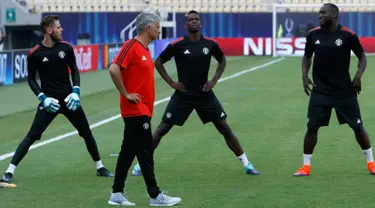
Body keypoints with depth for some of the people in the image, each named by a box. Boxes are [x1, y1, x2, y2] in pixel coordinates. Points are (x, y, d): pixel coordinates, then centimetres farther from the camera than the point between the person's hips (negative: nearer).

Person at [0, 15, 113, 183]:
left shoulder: (66, 47, -1)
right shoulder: (35, 54, -9)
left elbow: (74, 70, 8)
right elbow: (31, 79, -1)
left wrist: (75, 91, -5)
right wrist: (43, 98, -12)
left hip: (68, 99, 4)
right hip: (49, 100, -3)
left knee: (86, 132, 9)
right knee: (32, 135, -13)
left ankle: (99, 167, 26)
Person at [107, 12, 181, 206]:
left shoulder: (145, 49, 14)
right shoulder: (131, 46, -14)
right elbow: (114, 69, -24)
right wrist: (126, 94, -18)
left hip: (142, 110, 9)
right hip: (135, 110, -9)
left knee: (128, 152, 10)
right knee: (145, 152, -5)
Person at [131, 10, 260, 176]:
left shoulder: (210, 44, -2)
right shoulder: (177, 45, -9)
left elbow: (222, 60, 17)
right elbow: (158, 62, 2)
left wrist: (214, 80, 5)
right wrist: (171, 82, -5)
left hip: (205, 94, 2)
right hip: (183, 95, -2)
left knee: (225, 128, 0)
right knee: (162, 129, -3)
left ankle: (246, 164, 10)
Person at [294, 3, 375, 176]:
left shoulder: (348, 35, -10)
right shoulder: (313, 35, -2)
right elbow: (307, 56, 14)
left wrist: (358, 76, -14)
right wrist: (304, 76, 0)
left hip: (344, 90, -2)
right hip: (320, 90, 2)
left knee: (358, 126, 4)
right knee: (312, 127, -4)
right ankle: (306, 166, 7)